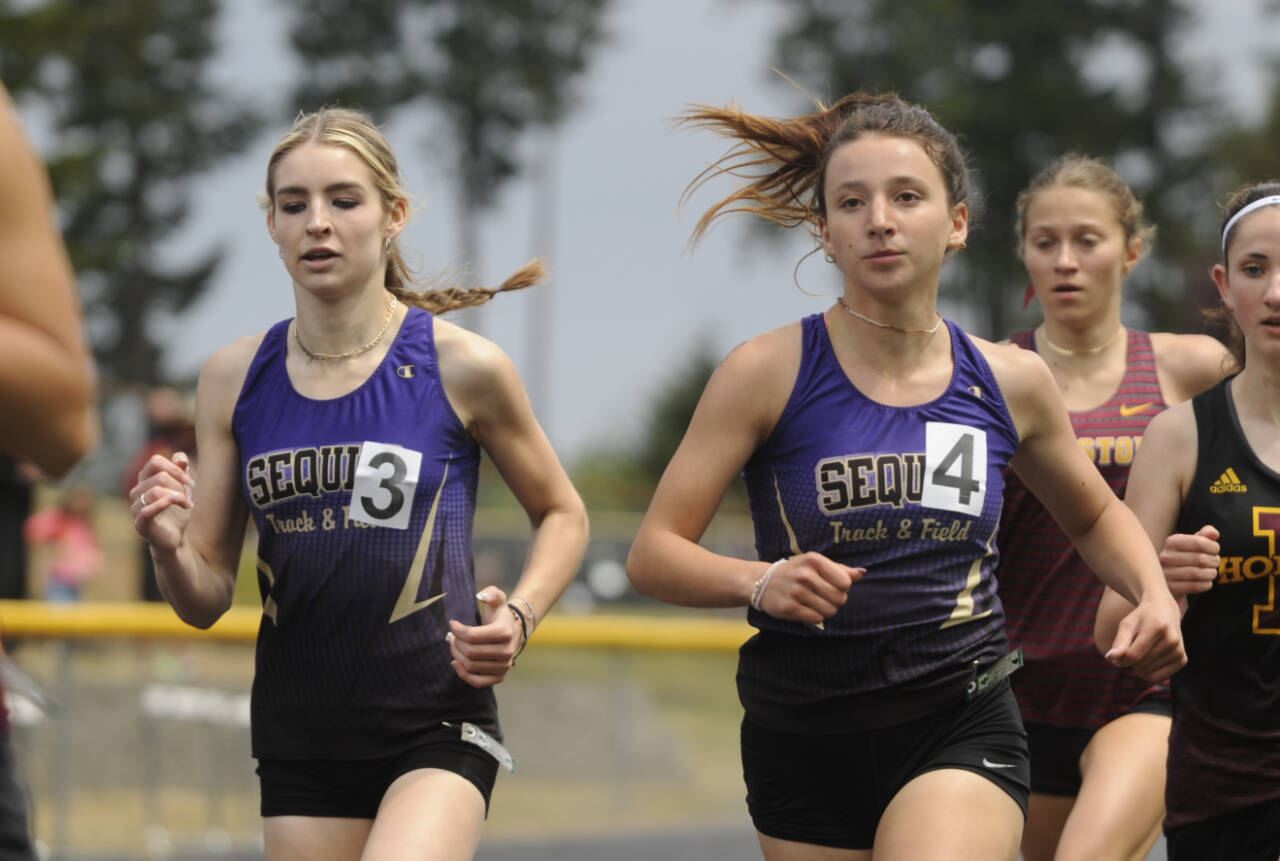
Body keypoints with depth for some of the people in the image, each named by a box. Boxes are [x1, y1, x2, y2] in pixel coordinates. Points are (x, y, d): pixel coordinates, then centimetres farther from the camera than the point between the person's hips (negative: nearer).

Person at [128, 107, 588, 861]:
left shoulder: (462, 367, -5)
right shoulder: (234, 379, 4)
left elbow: (562, 515, 11)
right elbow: (207, 599, 7)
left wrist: (519, 617, -8)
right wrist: (169, 546, -15)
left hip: (436, 724, -4)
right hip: (299, 734, 4)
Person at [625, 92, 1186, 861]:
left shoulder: (1011, 381, 4)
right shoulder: (767, 373, -5)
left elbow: (1095, 514, 23)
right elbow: (654, 554, -6)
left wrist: (1154, 593, 3)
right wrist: (759, 583, -25)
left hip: (961, 725, 0)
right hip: (803, 733, 0)